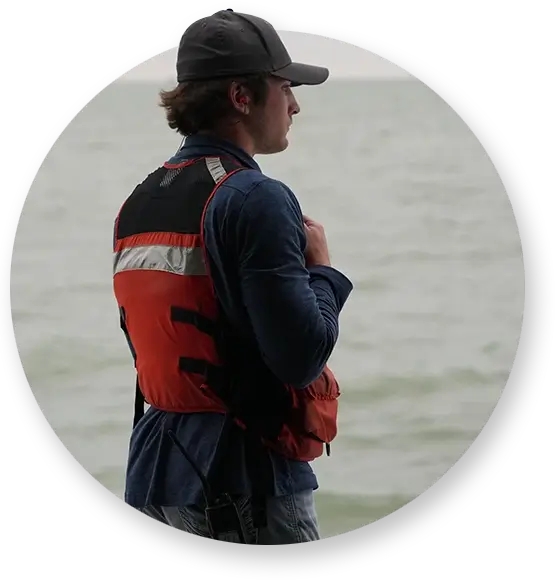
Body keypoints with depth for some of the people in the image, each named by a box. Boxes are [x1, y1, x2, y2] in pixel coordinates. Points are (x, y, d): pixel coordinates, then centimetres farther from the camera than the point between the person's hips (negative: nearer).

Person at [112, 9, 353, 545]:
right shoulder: (255, 200, -14)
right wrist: (322, 271, -2)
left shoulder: (138, 203, 11)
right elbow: (303, 354, -20)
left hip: (155, 477, 8)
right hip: (246, 480, -8)